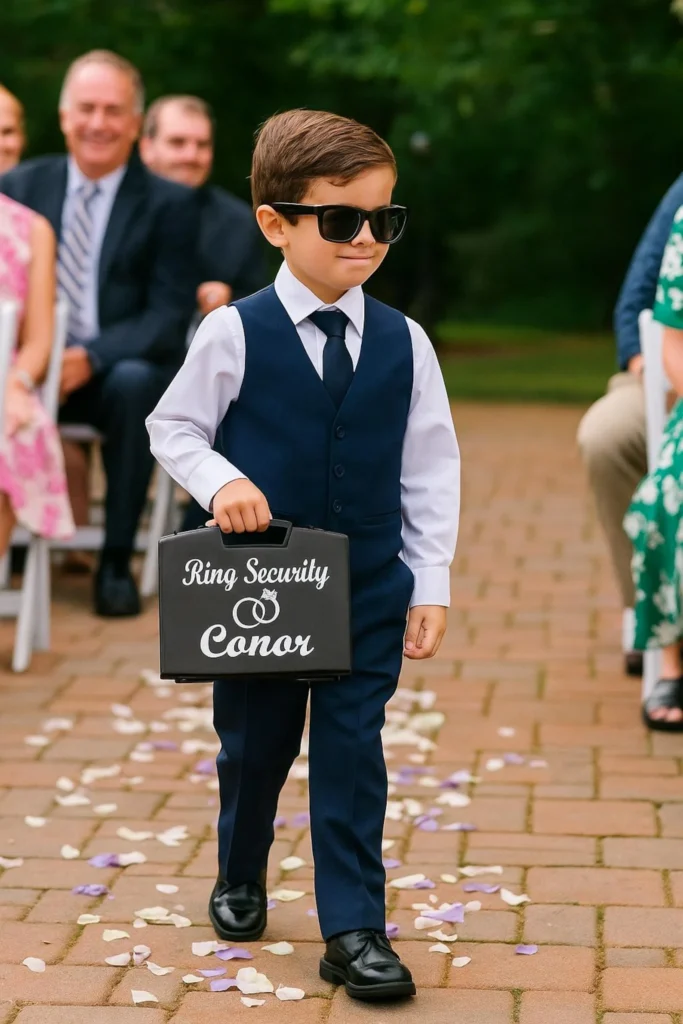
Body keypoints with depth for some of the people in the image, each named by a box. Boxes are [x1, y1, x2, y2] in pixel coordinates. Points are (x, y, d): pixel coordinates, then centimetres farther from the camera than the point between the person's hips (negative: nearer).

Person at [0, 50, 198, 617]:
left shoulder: (169, 202, 0)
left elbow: (169, 316, -7)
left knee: (132, 383, -36)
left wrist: (91, 357, -23)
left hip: (124, 365, -1)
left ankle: (116, 563, -22)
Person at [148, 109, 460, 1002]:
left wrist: (432, 584, 0)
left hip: (370, 590, 1)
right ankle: (240, 880, 41)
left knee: (353, 750, -1)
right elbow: (172, 427, 1)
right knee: (253, 745, 15)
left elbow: (431, 468, 2)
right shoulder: (234, 335, -9)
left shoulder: (403, 342, -2)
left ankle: (354, 930, 7)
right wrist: (219, 482, -18)